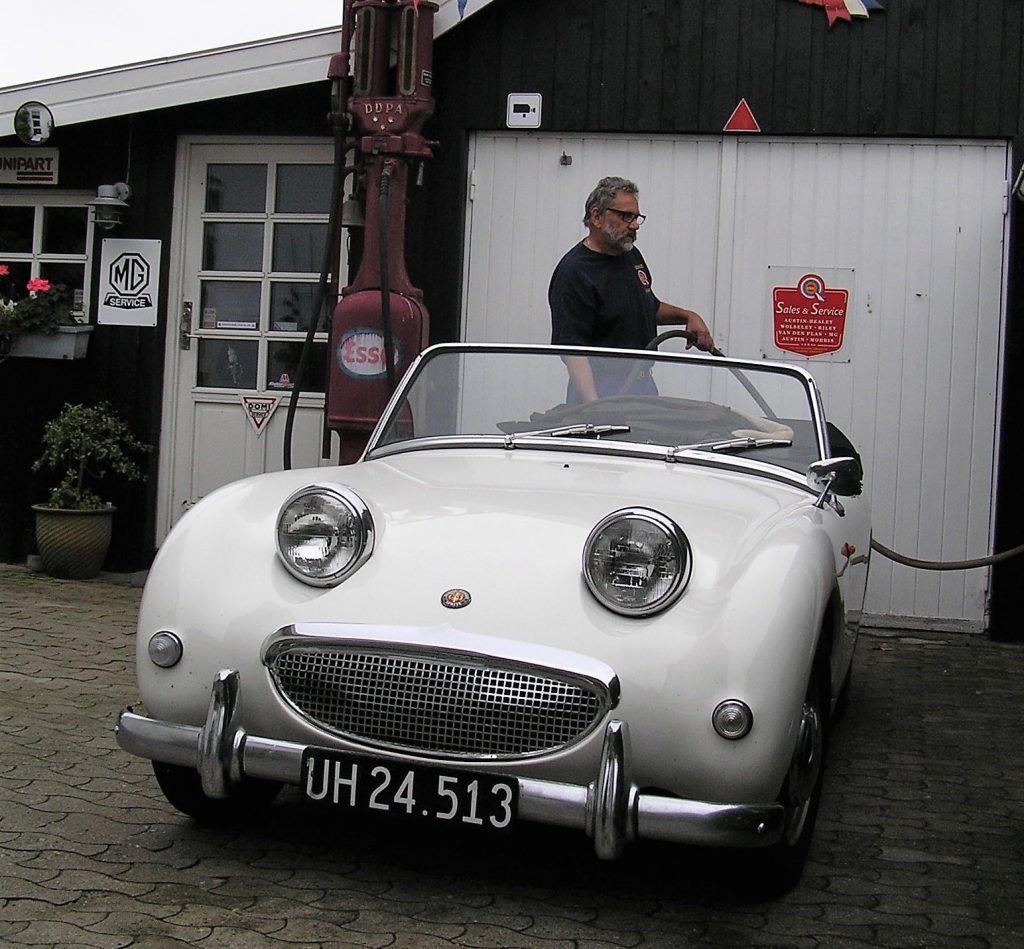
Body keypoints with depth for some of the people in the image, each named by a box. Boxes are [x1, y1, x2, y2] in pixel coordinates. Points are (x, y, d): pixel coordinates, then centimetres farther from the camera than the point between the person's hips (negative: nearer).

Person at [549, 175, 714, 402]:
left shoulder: (631, 255, 10)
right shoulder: (573, 273, -16)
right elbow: (571, 348, -23)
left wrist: (687, 316, 9)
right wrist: (593, 405, -33)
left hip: (645, 384, 8)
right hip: (601, 389, -8)